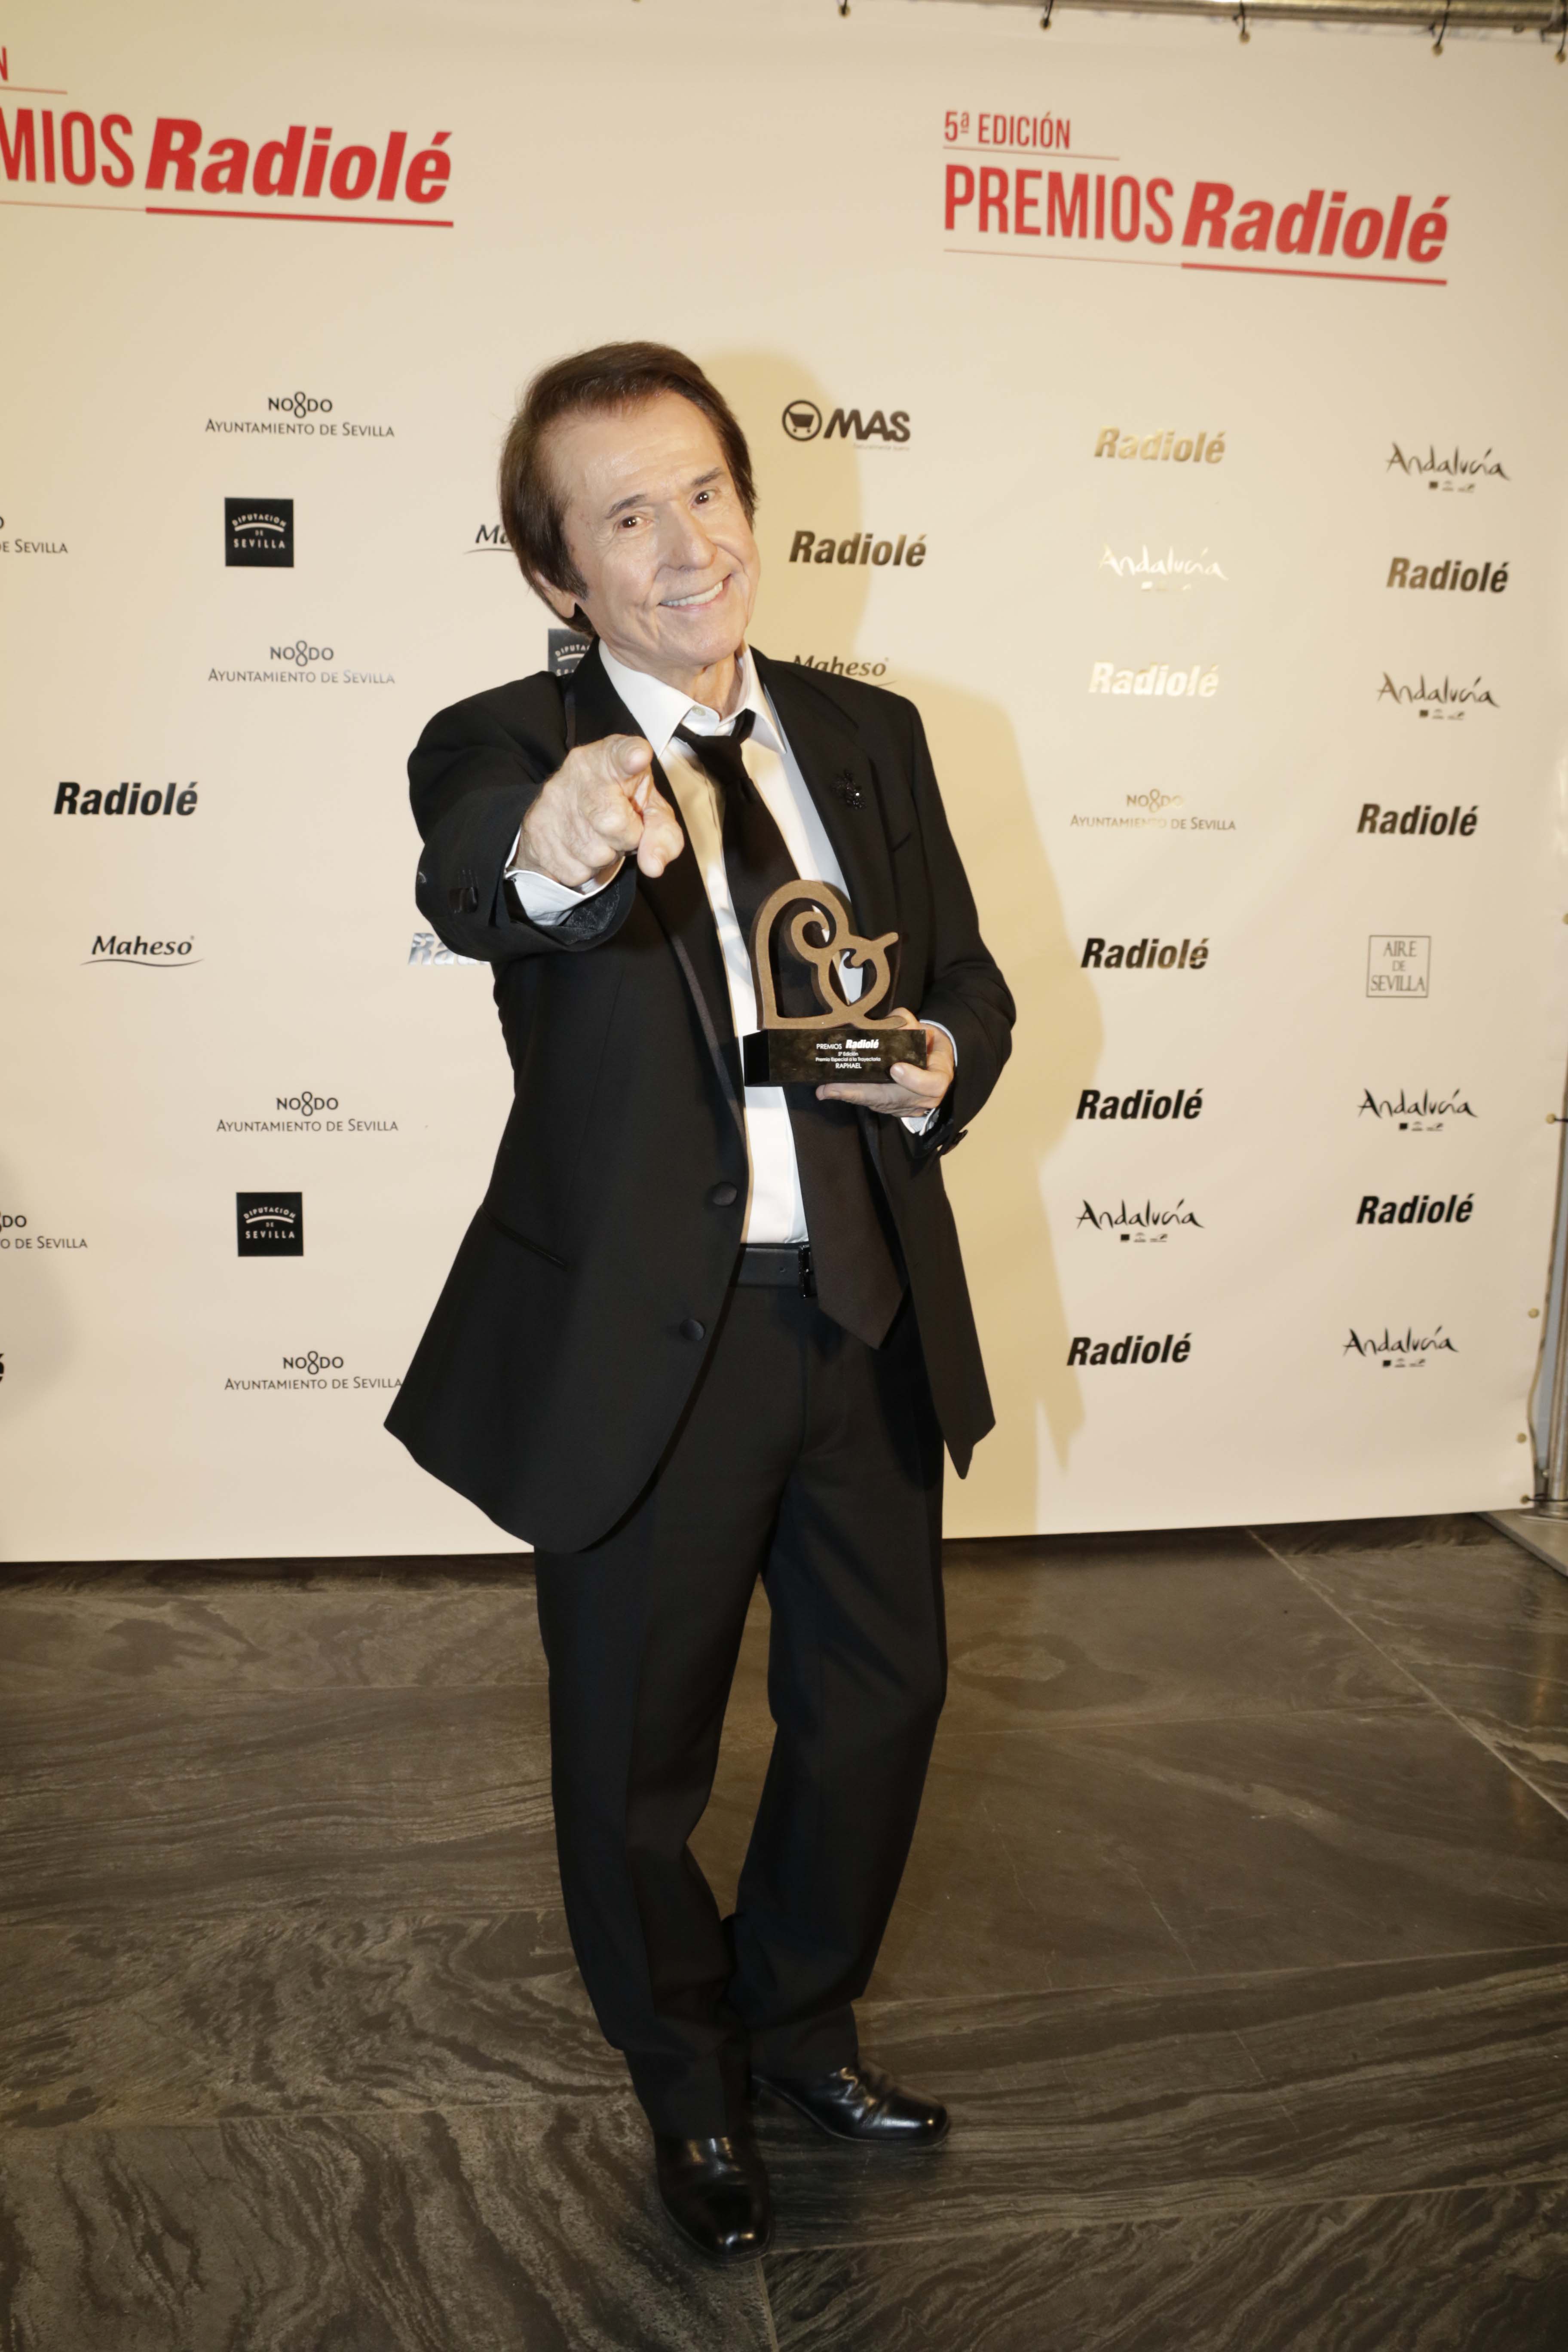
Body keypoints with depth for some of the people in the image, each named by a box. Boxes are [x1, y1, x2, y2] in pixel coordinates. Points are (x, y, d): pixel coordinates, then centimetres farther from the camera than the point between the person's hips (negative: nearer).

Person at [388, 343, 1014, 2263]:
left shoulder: (870, 734, 6)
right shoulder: (502, 748, -9)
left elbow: (967, 975, 13)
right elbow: (468, 891, -32)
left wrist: (941, 1065, -10)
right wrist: (551, 858, -56)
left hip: (867, 1315, 5)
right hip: (643, 1339, -4)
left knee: (880, 1696, 19)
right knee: (638, 1748, 14)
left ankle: (799, 2024, 48)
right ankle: (691, 2084, 44)